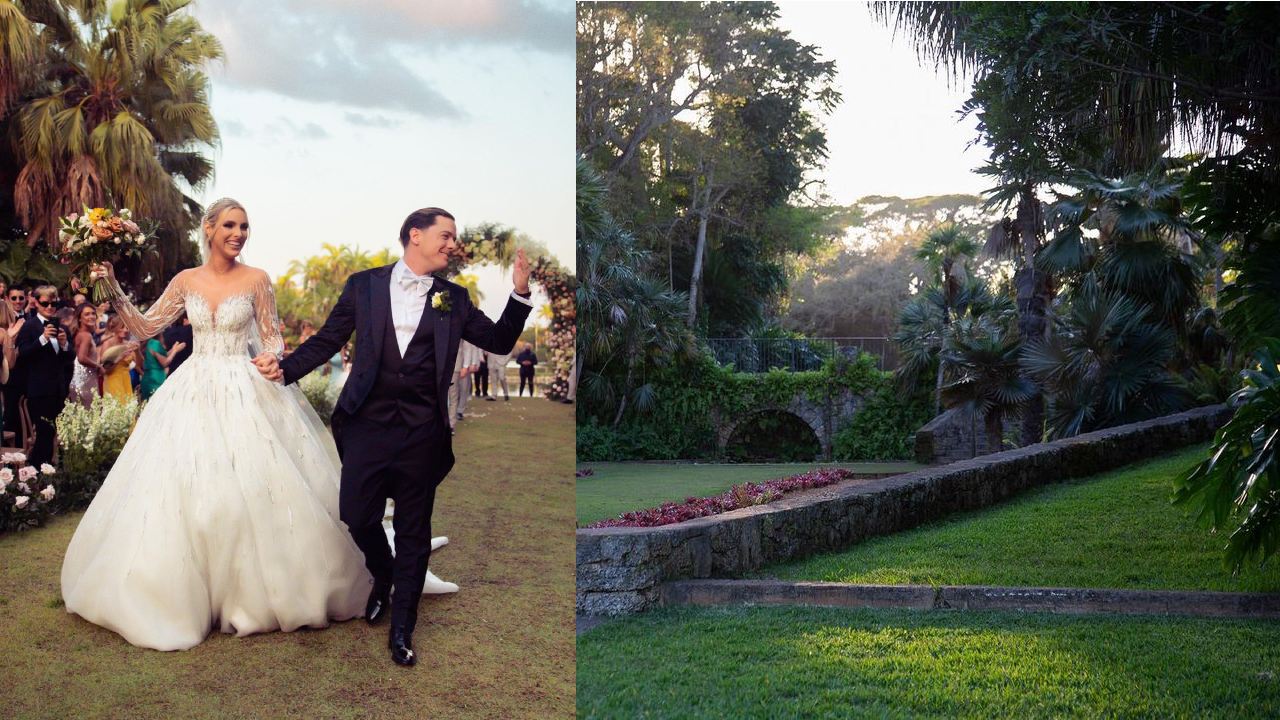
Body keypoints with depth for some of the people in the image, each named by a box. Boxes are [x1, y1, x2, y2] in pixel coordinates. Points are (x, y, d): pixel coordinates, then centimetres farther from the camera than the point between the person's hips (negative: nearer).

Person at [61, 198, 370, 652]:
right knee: (183, 490, 1)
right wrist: (113, 290, -2)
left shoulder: (256, 280, -1)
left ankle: (251, 591, 9)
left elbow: (271, 338, 3)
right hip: (194, 391, 3)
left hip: (245, 393, -3)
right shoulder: (186, 281, 6)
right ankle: (187, 592, 14)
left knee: (251, 490, -6)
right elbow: (145, 327, 9)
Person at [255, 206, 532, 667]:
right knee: (356, 516, 3)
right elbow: (327, 341, 5)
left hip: (422, 433, 1)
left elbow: (499, 342, 8)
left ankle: (402, 630, 19)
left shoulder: (454, 299, 8)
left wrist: (520, 293, -4)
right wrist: (284, 368, -10)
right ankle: (383, 577, 37)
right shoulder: (364, 285, 4)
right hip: (368, 423, -1)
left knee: (414, 532, 5)